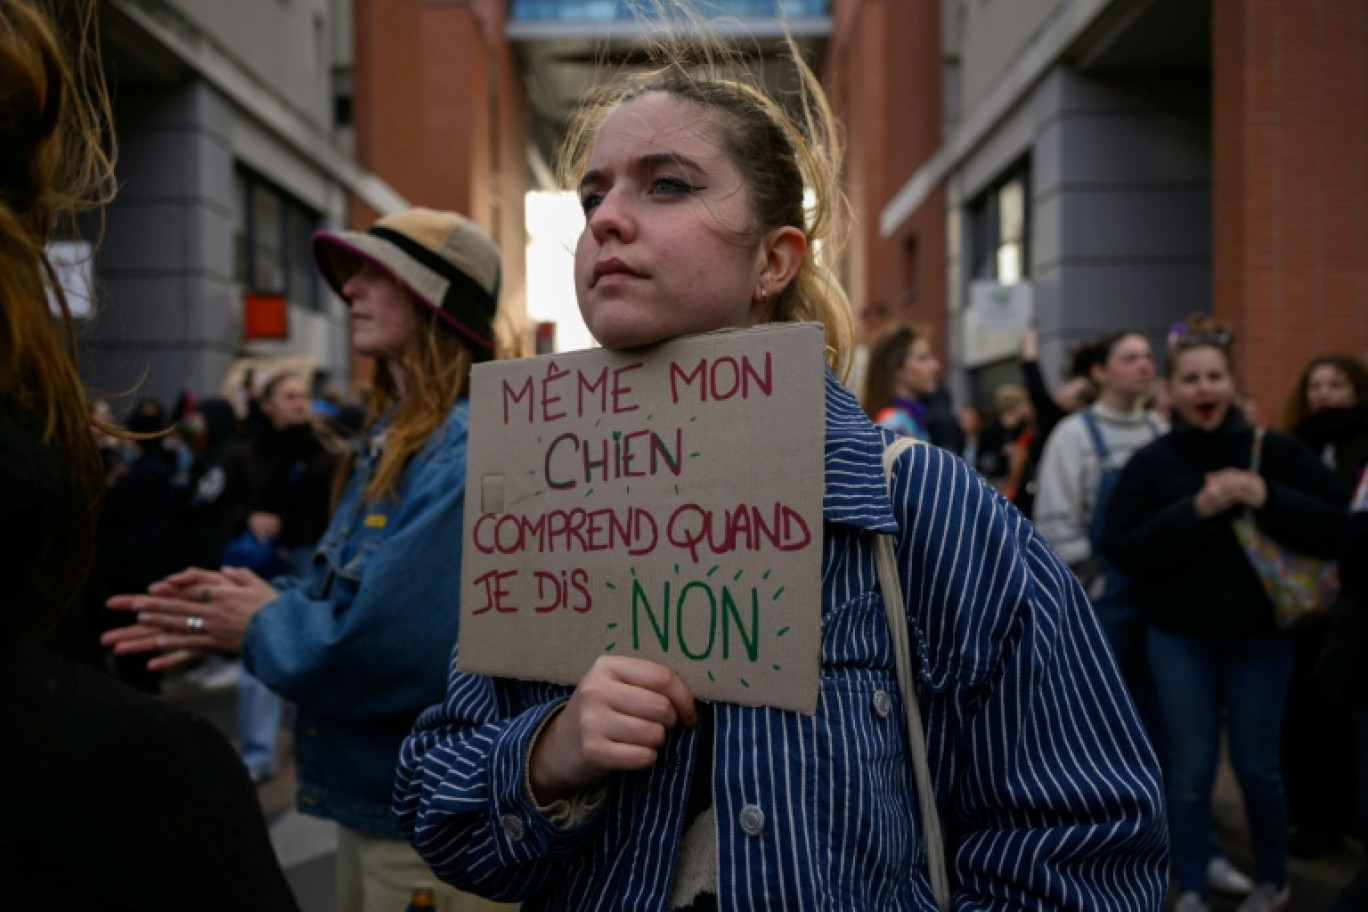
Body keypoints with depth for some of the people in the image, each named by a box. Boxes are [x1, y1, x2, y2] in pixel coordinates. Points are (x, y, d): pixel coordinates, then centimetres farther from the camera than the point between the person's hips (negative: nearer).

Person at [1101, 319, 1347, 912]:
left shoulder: (1275, 452, -4)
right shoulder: (1150, 463, -4)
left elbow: (1339, 523, -8)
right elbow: (1120, 549, -11)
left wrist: (1268, 500, -22)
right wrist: (1193, 511, -22)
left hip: (1260, 634, 0)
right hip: (1178, 638, 0)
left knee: (1257, 766, 11)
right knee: (1189, 769, 5)